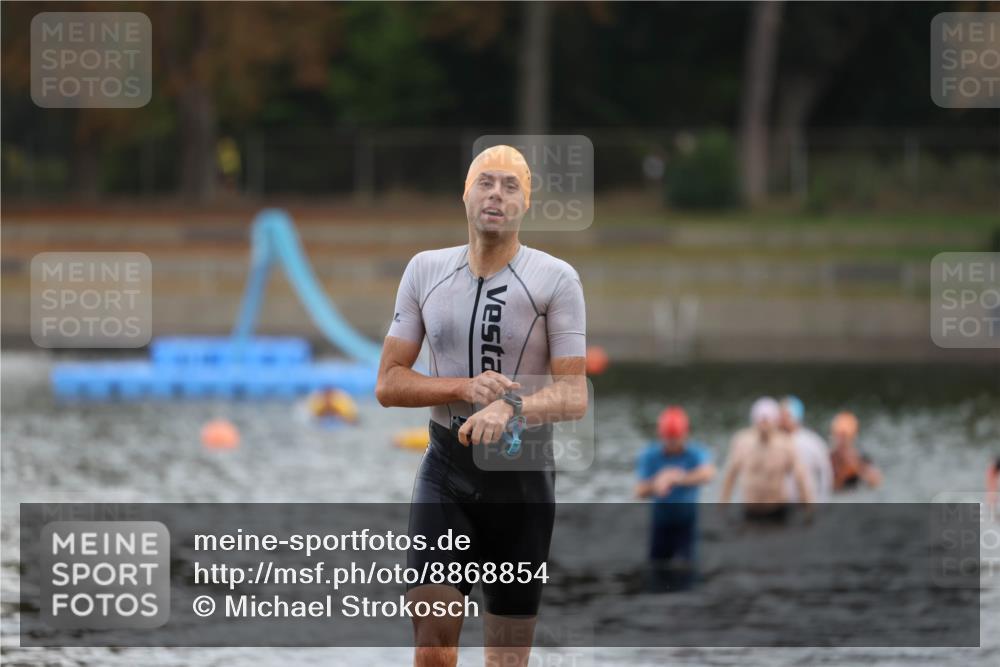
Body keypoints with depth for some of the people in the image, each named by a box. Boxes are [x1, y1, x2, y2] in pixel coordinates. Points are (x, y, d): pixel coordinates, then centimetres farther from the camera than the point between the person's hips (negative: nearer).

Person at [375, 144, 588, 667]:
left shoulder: (556, 280, -5)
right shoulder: (425, 271, 4)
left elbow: (574, 395, -10)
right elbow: (388, 383, 2)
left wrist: (512, 408, -31)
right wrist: (466, 389, -15)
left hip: (522, 474, -1)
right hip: (445, 469, 1)